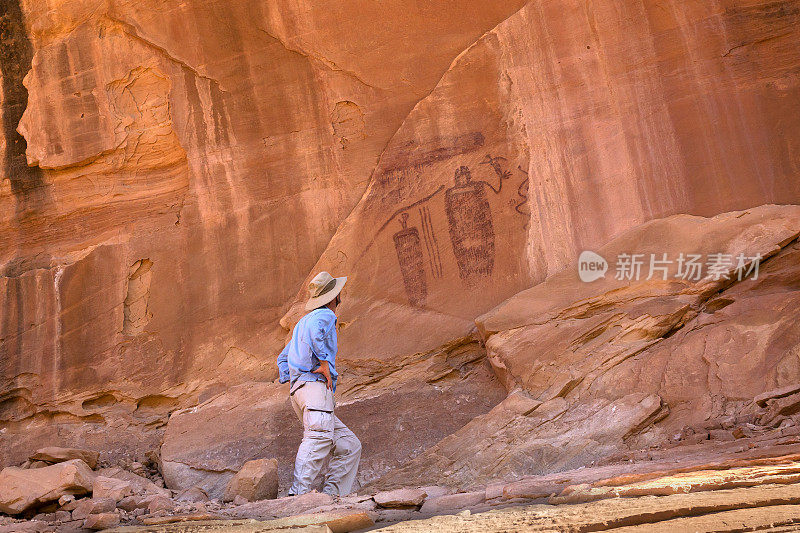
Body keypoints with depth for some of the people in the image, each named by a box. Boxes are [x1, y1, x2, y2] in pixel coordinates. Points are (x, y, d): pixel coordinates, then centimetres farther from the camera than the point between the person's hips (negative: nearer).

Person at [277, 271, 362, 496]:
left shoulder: (302, 322, 33)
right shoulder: (325, 315, 4)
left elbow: (283, 358, 37)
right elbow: (315, 329, -21)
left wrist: (288, 381, 21)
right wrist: (325, 364, -17)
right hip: (314, 385, -10)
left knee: (350, 446, 7)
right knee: (320, 435, -29)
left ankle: (331, 494, -5)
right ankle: (299, 493, -44)